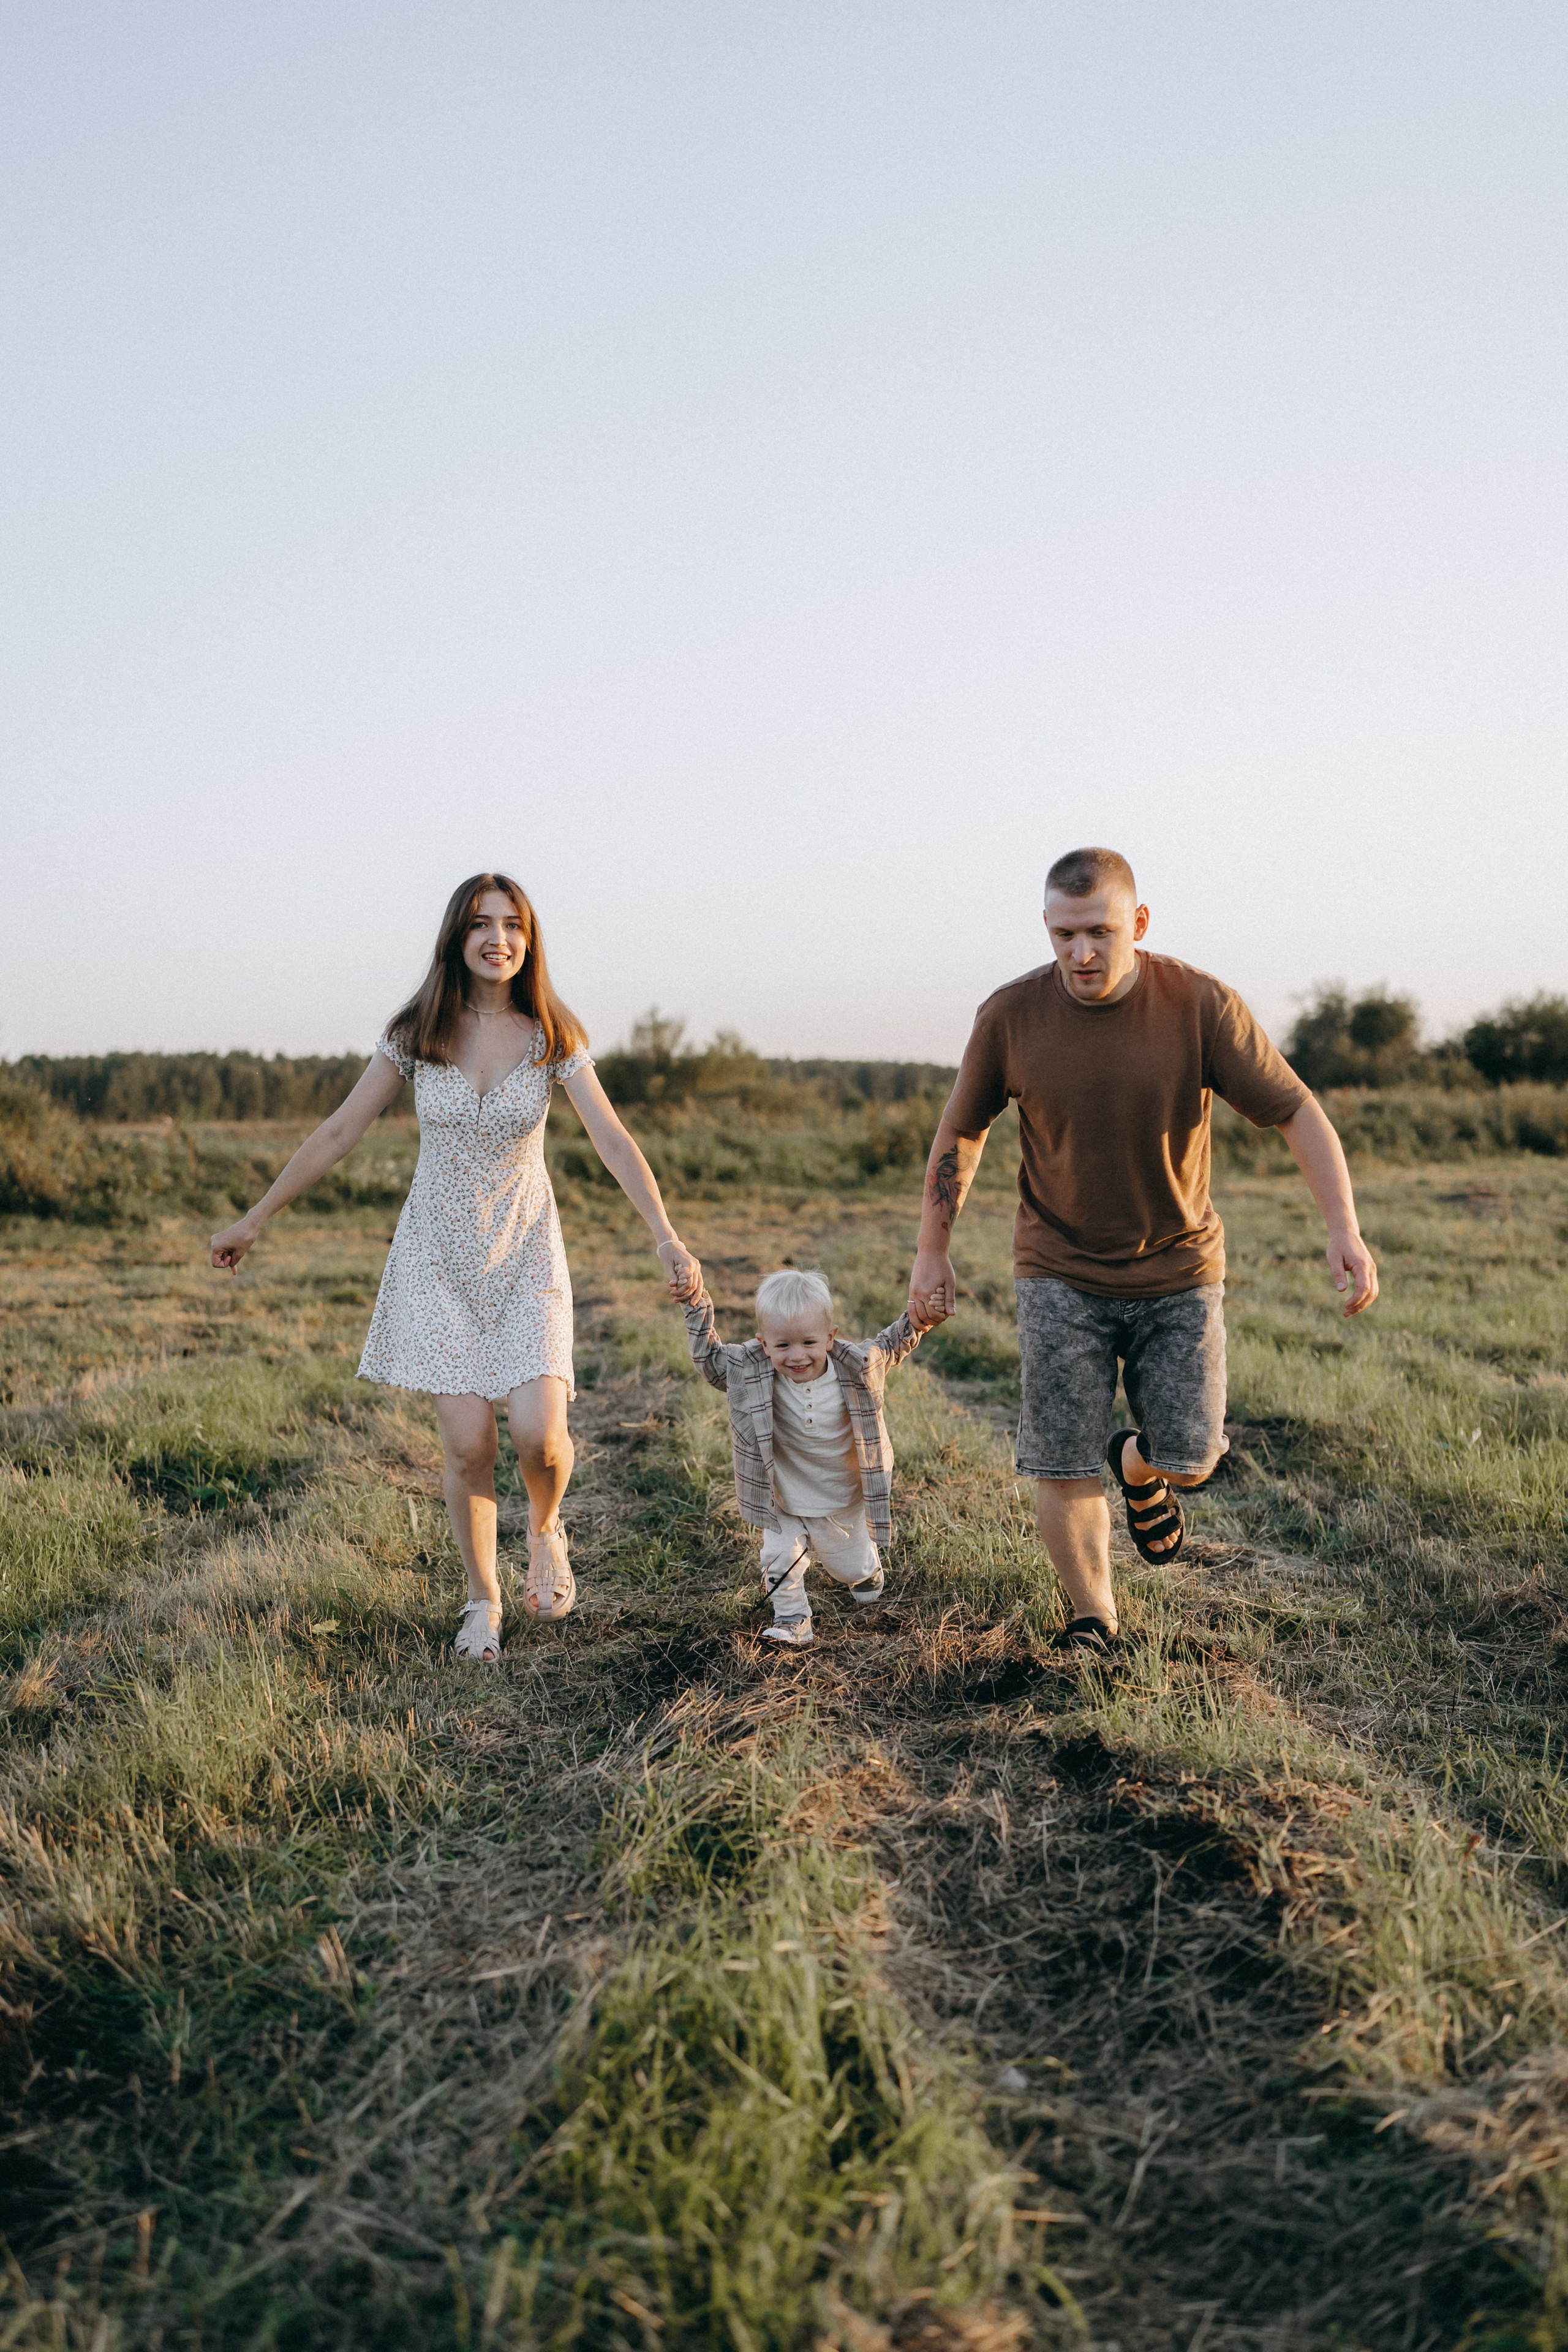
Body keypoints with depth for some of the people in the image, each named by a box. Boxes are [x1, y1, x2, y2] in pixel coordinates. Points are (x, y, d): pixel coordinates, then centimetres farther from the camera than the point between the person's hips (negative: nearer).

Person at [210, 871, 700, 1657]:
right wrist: (254, 1220, 6)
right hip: (438, 1258, 0)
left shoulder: (553, 1038, -5)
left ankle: (545, 1530, 21)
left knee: (538, 1431, -15)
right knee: (467, 1443, -5)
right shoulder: (414, 1034, -4)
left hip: (525, 1254, 0)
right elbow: (338, 1132, 3)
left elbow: (612, 1141, -12)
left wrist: (667, 1236, -24)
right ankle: (483, 1601, 17)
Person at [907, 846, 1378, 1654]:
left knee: (1189, 1459, 2)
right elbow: (960, 1133, 3)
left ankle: (1136, 1466, 40)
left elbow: (1294, 1111, -10)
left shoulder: (1202, 1005, -15)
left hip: (1178, 1269, 0)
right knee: (1062, 1472, -3)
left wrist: (1344, 1227, -22)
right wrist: (932, 1252, 7)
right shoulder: (1010, 1017, -12)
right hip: (1061, 1273, 0)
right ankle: (1093, 1620, 22)